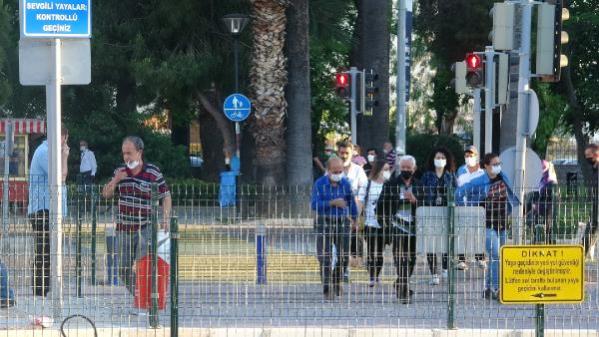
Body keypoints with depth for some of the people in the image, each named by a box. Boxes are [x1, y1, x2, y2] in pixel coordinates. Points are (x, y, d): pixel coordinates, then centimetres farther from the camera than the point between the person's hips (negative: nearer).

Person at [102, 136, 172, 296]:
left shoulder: (153, 172, -5)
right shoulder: (120, 171, 7)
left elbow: (166, 196, 2)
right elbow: (105, 194, 10)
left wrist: (165, 218, -12)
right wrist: (115, 180, -9)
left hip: (145, 228, -4)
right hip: (123, 228, 5)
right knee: (124, 269, 8)